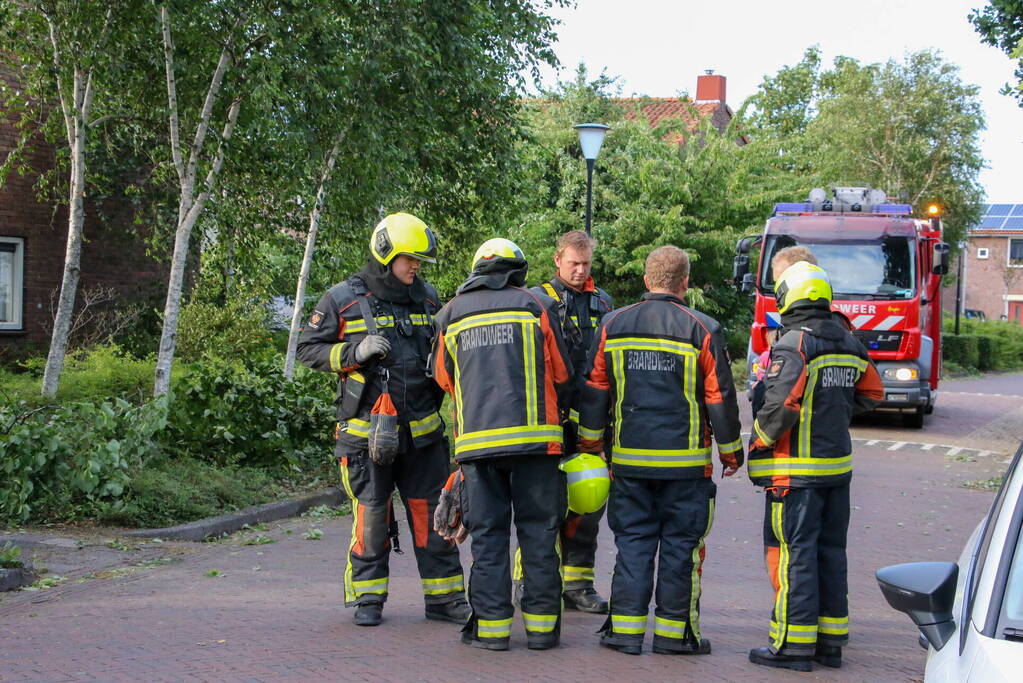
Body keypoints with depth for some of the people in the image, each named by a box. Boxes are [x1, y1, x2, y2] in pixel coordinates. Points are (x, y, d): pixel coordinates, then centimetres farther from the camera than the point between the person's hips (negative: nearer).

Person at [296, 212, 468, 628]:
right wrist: (353, 353, -16)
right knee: (371, 516, 1)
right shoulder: (342, 300, -3)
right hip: (367, 431, -4)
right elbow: (308, 348, -1)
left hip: (423, 431, 4)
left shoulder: (427, 298, 11)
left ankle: (444, 597, 13)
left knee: (432, 513, 5)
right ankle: (367, 598, 14)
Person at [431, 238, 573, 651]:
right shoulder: (536, 305, 4)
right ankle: (541, 625, 6)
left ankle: (491, 626, 4)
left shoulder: (451, 314, 12)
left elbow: (445, 378, 19)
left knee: (487, 533, 6)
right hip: (535, 438, -2)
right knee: (538, 532, 5)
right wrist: (553, 409, 24)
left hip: (477, 439, 2)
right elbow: (561, 373, 5)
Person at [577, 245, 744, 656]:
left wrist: (589, 444, 20)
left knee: (632, 543, 9)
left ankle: (625, 629, 8)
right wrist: (731, 452, 10)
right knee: (680, 545, 6)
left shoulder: (613, 326, 3)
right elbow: (720, 398, -2)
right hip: (686, 464, -2)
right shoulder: (702, 331, -6)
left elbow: (594, 392, 8)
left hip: (628, 460, 2)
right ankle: (674, 632, 9)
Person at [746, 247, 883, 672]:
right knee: (830, 551, 14)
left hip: (797, 469, -8)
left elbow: (780, 406, -22)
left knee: (793, 552, -2)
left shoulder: (793, 344, -15)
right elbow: (870, 393, 19)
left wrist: (759, 442, -7)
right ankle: (831, 641, 19)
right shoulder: (848, 341, 9)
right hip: (839, 464, 8)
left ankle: (794, 645, 0)